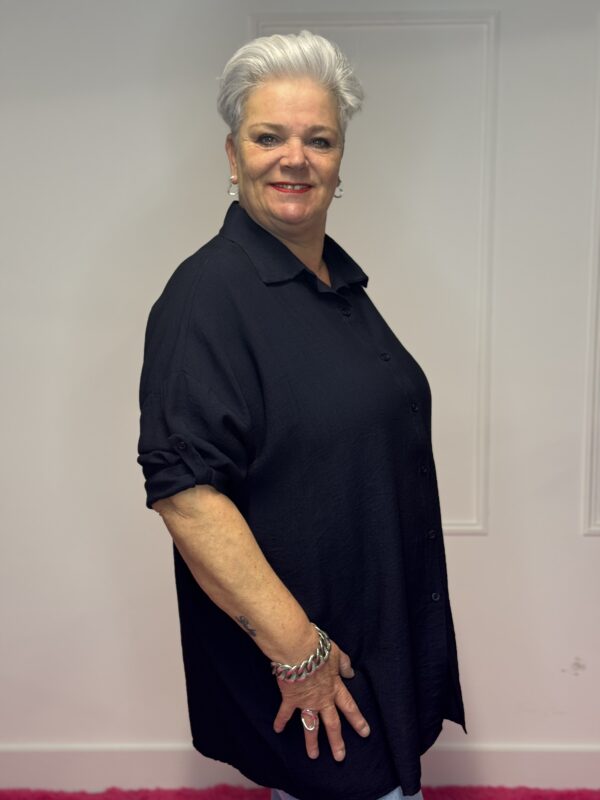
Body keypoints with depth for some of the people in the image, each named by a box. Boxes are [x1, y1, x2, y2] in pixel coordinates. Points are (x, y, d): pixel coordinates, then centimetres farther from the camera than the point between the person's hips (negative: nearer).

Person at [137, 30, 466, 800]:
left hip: (384, 626, 9)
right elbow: (184, 489, -26)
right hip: (300, 653, -8)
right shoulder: (209, 294, -20)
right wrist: (297, 647, -24)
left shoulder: (341, 280, 7)